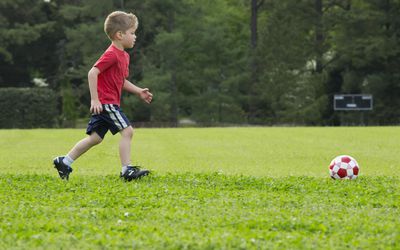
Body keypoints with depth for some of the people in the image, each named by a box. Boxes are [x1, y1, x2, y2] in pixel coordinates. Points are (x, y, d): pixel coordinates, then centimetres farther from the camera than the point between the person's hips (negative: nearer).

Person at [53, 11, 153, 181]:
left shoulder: (124, 56, 16)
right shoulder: (111, 54, -16)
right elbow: (92, 73, -22)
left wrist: (138, 91, 13)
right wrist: (94, 99, -24)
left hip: (109, 103, 10)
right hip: (105, 102, -10)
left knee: (95, 138, 12)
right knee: (127, 131, -12)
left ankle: (64, 162, 18)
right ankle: (127, 170, -10)